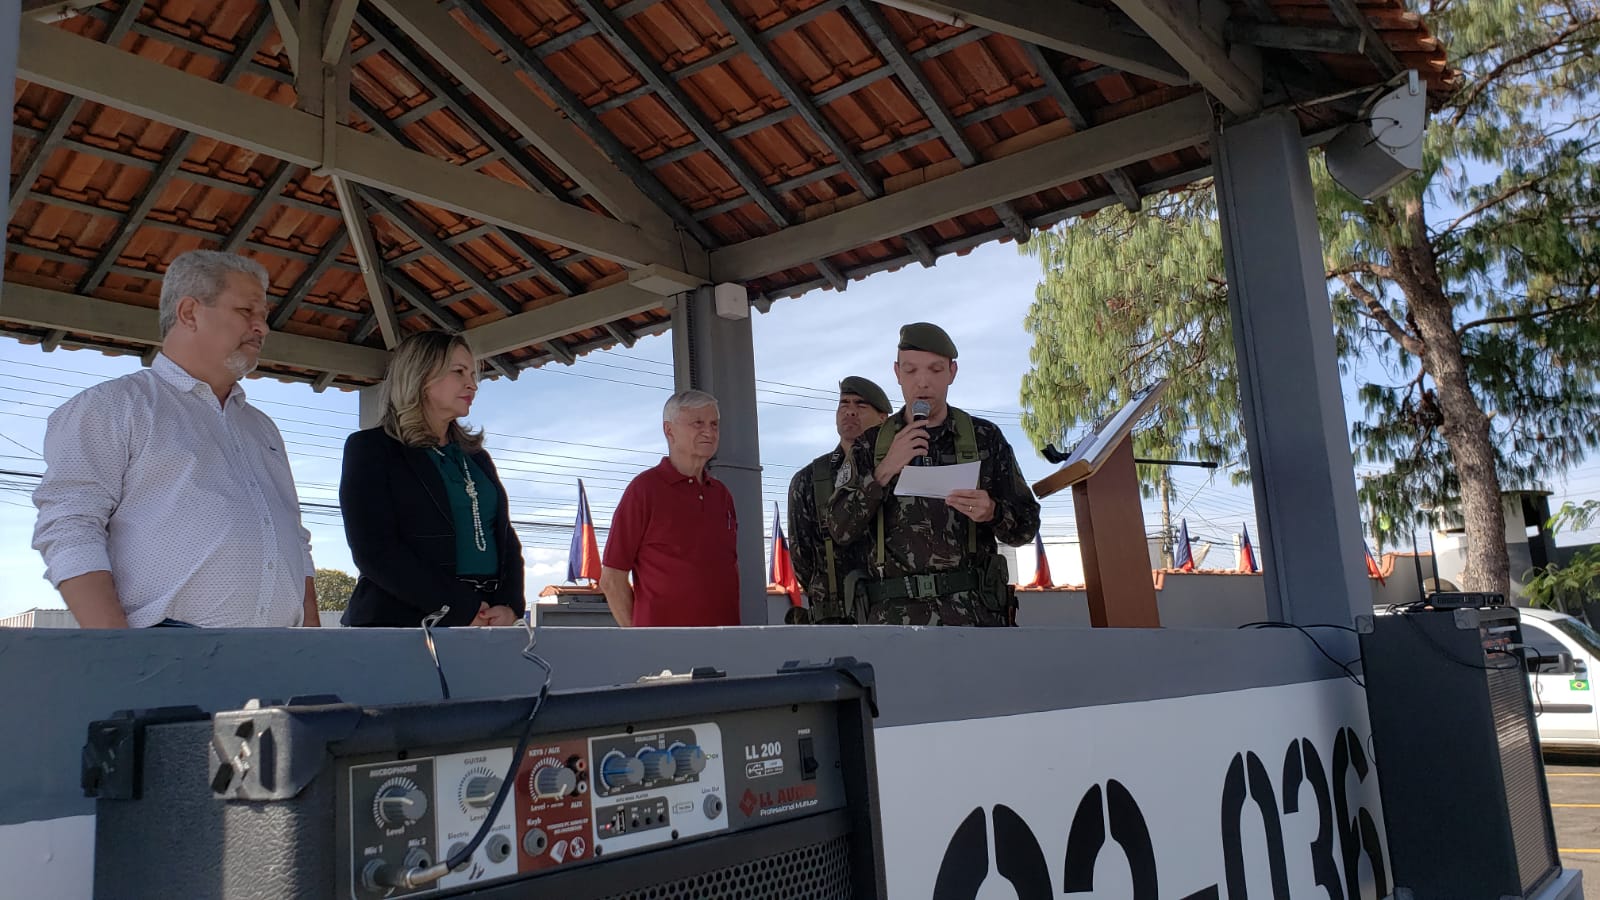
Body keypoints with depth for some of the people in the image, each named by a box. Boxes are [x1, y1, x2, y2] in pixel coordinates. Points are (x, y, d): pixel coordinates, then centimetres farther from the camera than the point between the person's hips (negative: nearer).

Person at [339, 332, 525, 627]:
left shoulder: (476, 457, 22)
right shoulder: (371, 448, 3)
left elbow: (506, 539, 17)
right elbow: (375, 551, -9)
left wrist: (509, 607, -4)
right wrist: (464, 611, -14)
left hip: (485, 628, 5)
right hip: (401, 622, -5)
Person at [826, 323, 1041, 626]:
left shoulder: (986, 438, 9)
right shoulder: (870, 445, 10)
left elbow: (1025, 527, 10)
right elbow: (841, 529, 1)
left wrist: (991, 511, -12)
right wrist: (884, 471, -11)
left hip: (973, 612, 0)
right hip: (895, 614, 1)